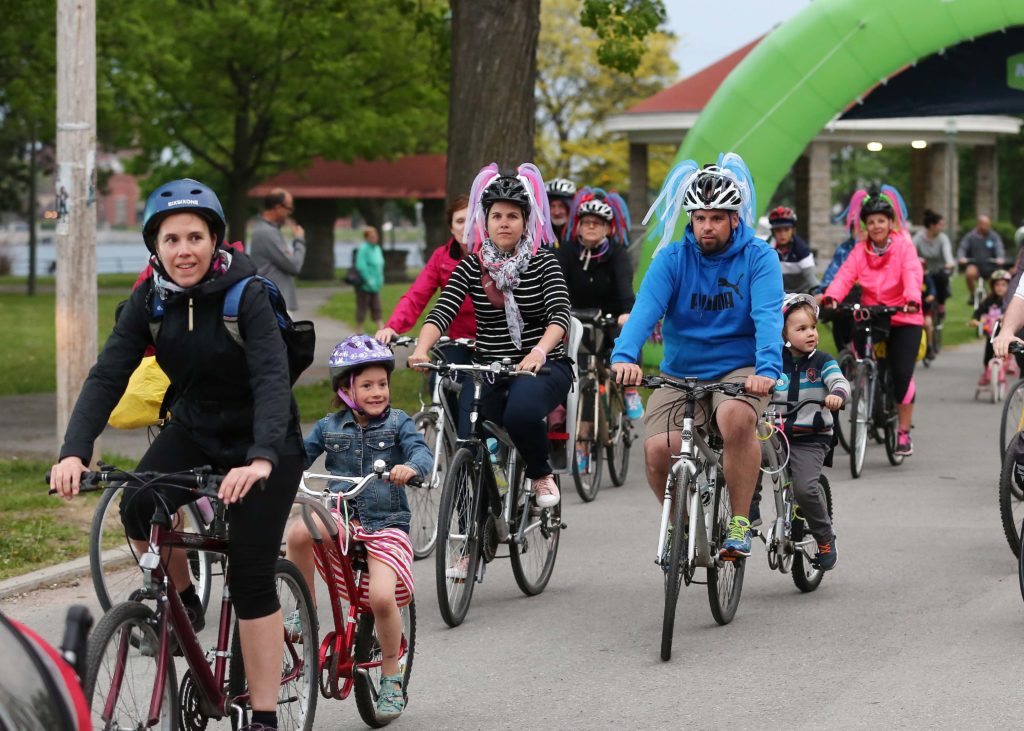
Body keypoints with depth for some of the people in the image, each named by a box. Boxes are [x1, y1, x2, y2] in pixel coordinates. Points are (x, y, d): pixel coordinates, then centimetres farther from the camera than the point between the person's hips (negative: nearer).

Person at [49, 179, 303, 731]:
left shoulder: (245, 294, -23)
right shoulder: (151, 300, -10)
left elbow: (273, 378, -34)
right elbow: (107, 375, -16)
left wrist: (260, 460, -50)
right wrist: (74, 452, -32)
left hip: (263, 441, -4)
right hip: (194, 429, 4)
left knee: (251, 576, -11)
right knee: (138, 508, -24)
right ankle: (182, 602, 4)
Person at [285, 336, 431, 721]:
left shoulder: (398, 423, 1)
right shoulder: (329, 427, 8)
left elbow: (422, 452, -14)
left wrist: (410, 467, -38)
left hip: (386, 524, -2)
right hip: (342, 517, 2)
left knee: (382, 597, -21)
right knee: (298, 533, -31)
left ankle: (392, 677, 2)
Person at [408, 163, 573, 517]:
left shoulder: (543, 262, -3)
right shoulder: (471, 266, 3)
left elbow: (560, 314, -17)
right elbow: (442, 311, -9)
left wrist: (539, 351, -37)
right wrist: (421, 349, -30)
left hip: (540, 365, -3)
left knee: (520, 412, -34)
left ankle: (541, 474, -4)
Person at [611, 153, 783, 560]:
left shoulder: (758, 258, -4)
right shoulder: (672, 259, 0)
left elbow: (768, 316, -19)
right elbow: (646, 308, -16)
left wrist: (767, 368, -37)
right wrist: (624, 355, -35)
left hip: (738, 371, -2)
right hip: (681, 374, 2)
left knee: (736, 417, -36)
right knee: (658, 449, -23)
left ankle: (740, 523, -19)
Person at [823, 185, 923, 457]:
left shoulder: (904, 246, -6)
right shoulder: (861, 250, 2)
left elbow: (912, 274, -22)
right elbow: (845, 275, -12)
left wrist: (913, 300, -42)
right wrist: (831, 297, -32)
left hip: (904, 319, -3)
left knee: (902, 373, -11)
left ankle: (904, 432, 1)